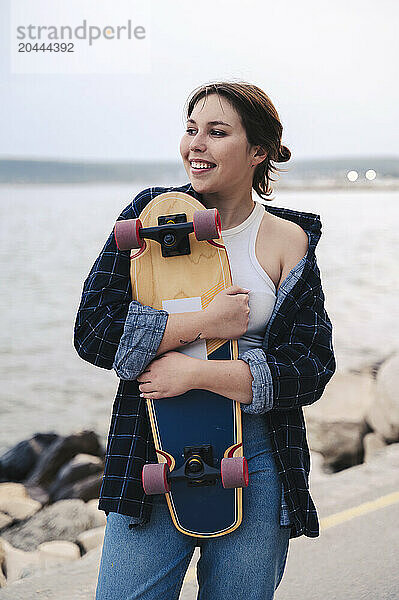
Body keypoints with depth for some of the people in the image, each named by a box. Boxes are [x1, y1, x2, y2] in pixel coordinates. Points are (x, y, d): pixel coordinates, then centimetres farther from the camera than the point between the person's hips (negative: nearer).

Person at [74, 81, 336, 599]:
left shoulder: (290, 242, 1)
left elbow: (310, 370, -6)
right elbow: (92, 330, -6)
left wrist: (197, 371, -17)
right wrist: (206, 324, -15)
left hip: (256, 456, 1)